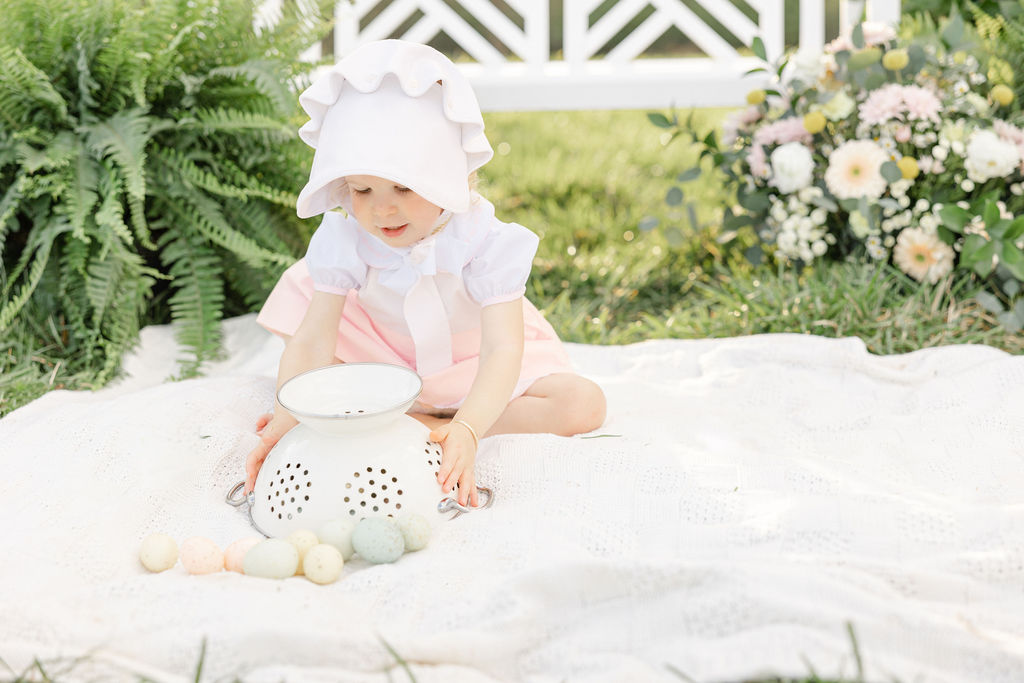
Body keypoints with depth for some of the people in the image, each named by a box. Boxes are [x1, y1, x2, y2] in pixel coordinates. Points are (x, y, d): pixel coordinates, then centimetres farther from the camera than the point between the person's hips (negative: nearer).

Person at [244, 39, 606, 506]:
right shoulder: (345, 239, -21)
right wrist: (285, 420, -45)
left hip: (470, 365, -2)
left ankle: (438, 424, -29)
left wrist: (465, 432, -56)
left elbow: (501, 350, -38)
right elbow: (313, 341, -25)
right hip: (383, 360, 2)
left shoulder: (485, 242, -29)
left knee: (584, 405, -25)